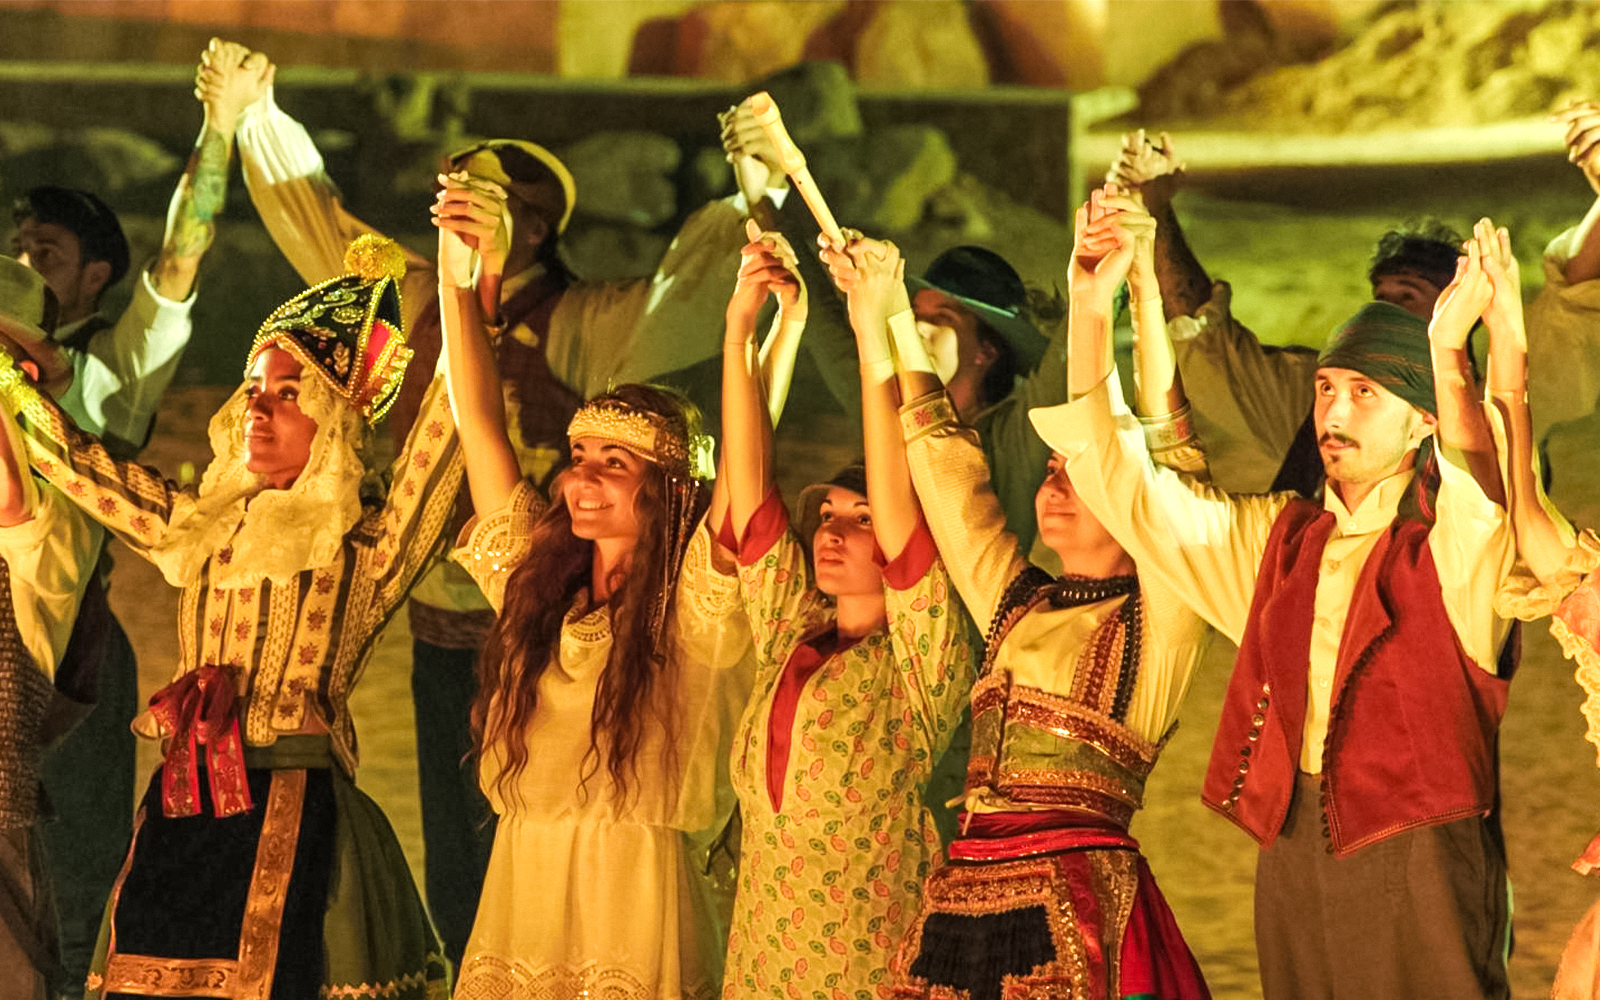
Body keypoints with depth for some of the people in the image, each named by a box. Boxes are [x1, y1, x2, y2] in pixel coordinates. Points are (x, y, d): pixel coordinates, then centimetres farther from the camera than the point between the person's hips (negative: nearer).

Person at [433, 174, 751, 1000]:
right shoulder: (540, 583, 13)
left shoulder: (698, 605, -2)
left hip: (639, 908, -5)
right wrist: (457, 278, 0)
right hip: (519, 899, 5)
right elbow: (480, 424, 9)